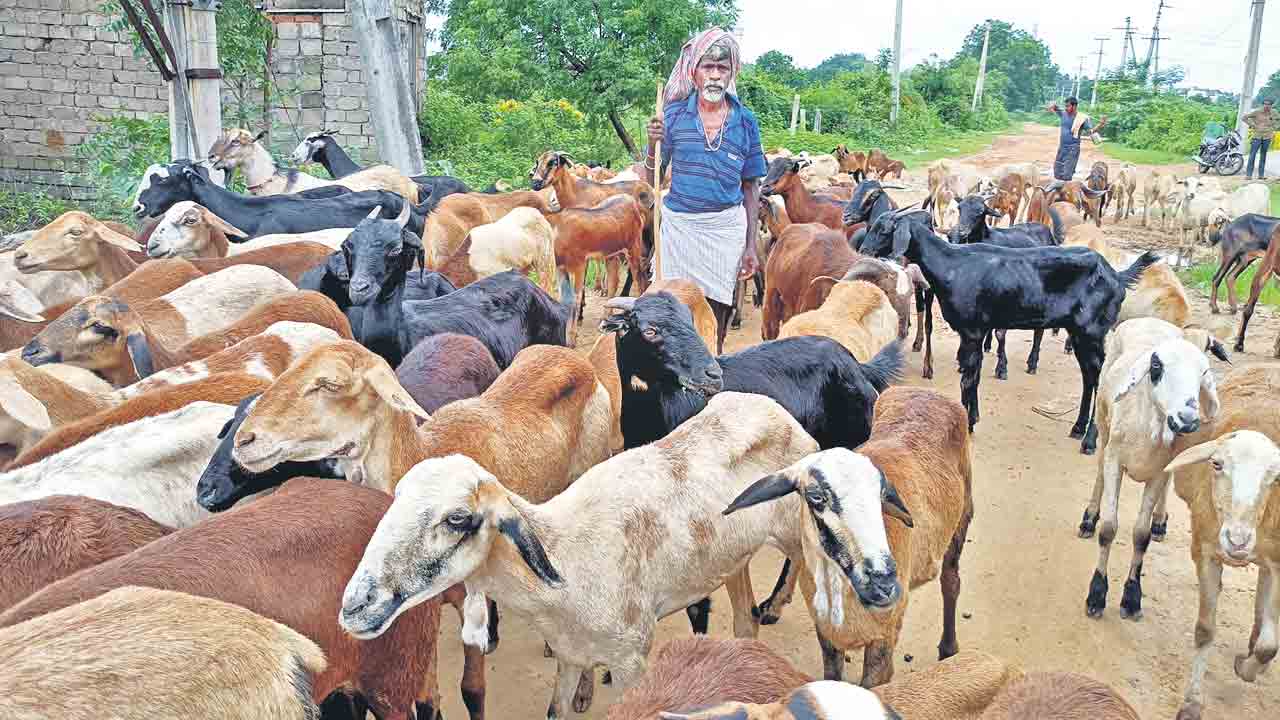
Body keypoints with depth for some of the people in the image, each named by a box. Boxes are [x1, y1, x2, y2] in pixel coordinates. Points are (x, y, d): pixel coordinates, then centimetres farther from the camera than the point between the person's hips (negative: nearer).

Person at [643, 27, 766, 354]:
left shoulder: (745, 121, 0)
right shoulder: (674, 114, -1)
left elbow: (750, 187, 6)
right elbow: (651, 181, 2)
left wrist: (751, 246, 3)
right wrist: (654, 144, -16)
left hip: (726, 228, 0)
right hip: (679, 225, 0)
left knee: (716, 321, 6)